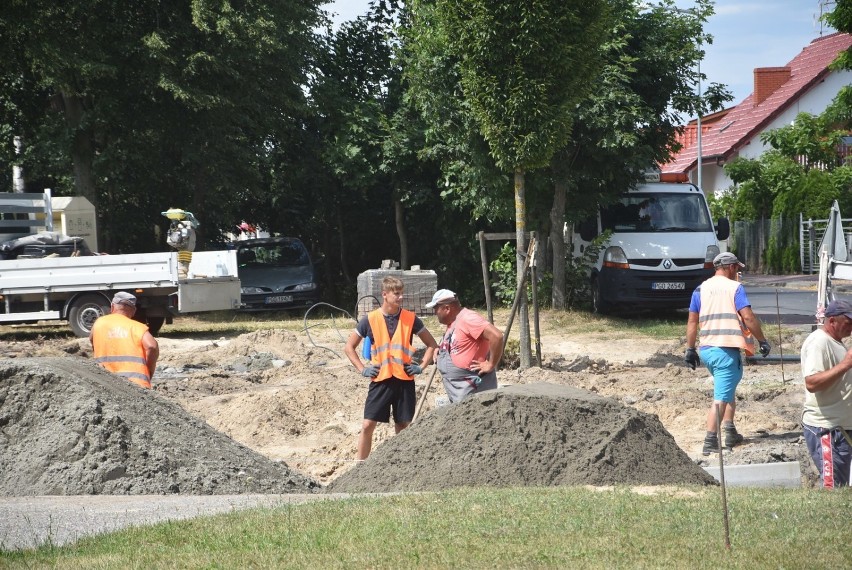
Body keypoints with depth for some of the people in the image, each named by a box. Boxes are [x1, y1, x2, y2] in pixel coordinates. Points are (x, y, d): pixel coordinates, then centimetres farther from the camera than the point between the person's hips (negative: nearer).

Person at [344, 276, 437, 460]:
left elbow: (432, 344, 12)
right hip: (380, 380, -1)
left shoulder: (410, 319, 2)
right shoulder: (370, 319, 0)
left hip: (404, 380, 1)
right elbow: (349, 347, 10)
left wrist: (421, 366, 1)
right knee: (368, 425, -5)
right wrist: (362, 369, 1)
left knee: (403, 427, 5)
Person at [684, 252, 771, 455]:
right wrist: (763, 341, -3)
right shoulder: (735, 288, -3)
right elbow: (748, 318, -11)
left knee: (728, 387, 26)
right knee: (721, 398, -8)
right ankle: (710, 442, -16)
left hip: (706, 349, 6)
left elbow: (692, 321, 12)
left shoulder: (701, 289, 12)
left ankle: (729, 430, 18)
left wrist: (690, 349, 16)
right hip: (727, 349, -6)